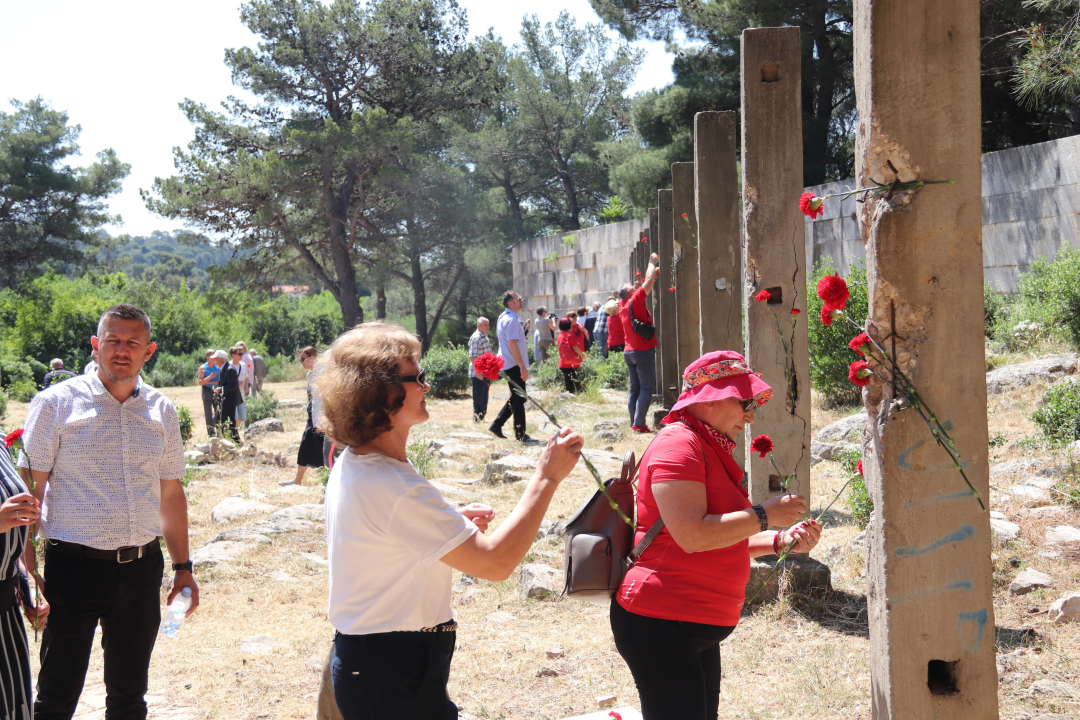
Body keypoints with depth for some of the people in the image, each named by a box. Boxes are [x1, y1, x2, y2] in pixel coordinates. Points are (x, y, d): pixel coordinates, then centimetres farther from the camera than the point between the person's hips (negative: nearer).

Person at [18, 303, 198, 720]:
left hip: (142, 567, 4)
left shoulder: (161, 411, 8)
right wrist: (27, 569, -13)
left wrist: (182, 566, 14)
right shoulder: (56, 403, -5)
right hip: (74, 565, -4)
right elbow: (29, 490, -6)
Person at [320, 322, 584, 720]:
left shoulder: (350, 466, 6)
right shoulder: (392, 487, -26)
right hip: (394, 677, -10)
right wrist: (546, 476, -21)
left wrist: (453, 522, 6)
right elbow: (495, 562, -26)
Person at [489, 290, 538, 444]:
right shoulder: (512, 320, -17)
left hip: (507, 363, 10)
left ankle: (497, 425, 20)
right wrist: (523, 367, -24)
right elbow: (512, 345, -23)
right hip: (514, 364, -10)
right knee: (518, 399, -6)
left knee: (516, 397, 17)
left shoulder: (503, 318, 16)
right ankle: (520, 435, -3)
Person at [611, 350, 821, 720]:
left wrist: (781, 541, 10)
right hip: (661, 623, -11)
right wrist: (764, 515, -17)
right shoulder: (679, 444, -15)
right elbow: (692, 535, -26)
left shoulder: (710, 450, 19)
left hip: (698, 629, 11)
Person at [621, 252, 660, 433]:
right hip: (643, 351, -8)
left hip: (629, 351, 8)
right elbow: (649, 280, -8)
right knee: (647, 388, -7)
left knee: (635, 389, 9)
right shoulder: (635, 301, -9)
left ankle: (634, 423, 8)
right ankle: (639, 424, -13)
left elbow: (647, 283, 24)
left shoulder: (623, 305, 13)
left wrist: (653, 272, 24)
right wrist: (652, 261, 5)